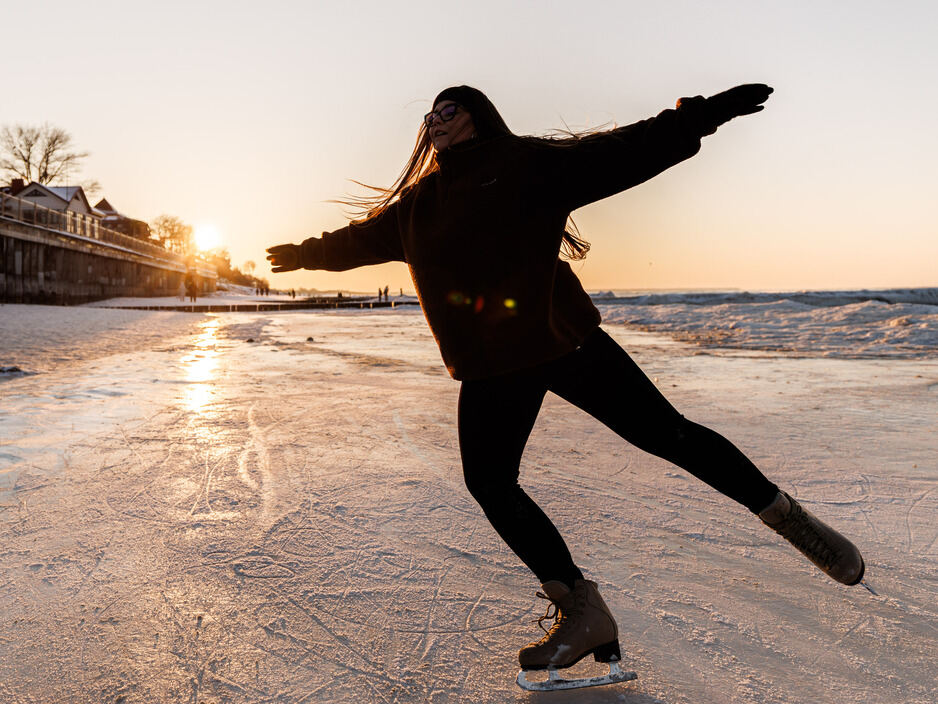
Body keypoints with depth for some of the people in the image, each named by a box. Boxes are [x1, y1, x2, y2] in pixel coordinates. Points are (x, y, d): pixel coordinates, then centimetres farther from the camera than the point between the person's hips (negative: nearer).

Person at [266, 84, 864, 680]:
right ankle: (580, 611, 10)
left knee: (669, 435, -3)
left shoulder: (526, 162, 0)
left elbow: (622, 153, -6)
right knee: (489, 483, -2)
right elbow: (361, 239, 32)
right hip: (489, 368, 6)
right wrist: (304, 253, 43)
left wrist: (701, 115, -14)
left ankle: (790, 519, 20)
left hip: (563, 340, -5)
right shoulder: (415, 205, 16)